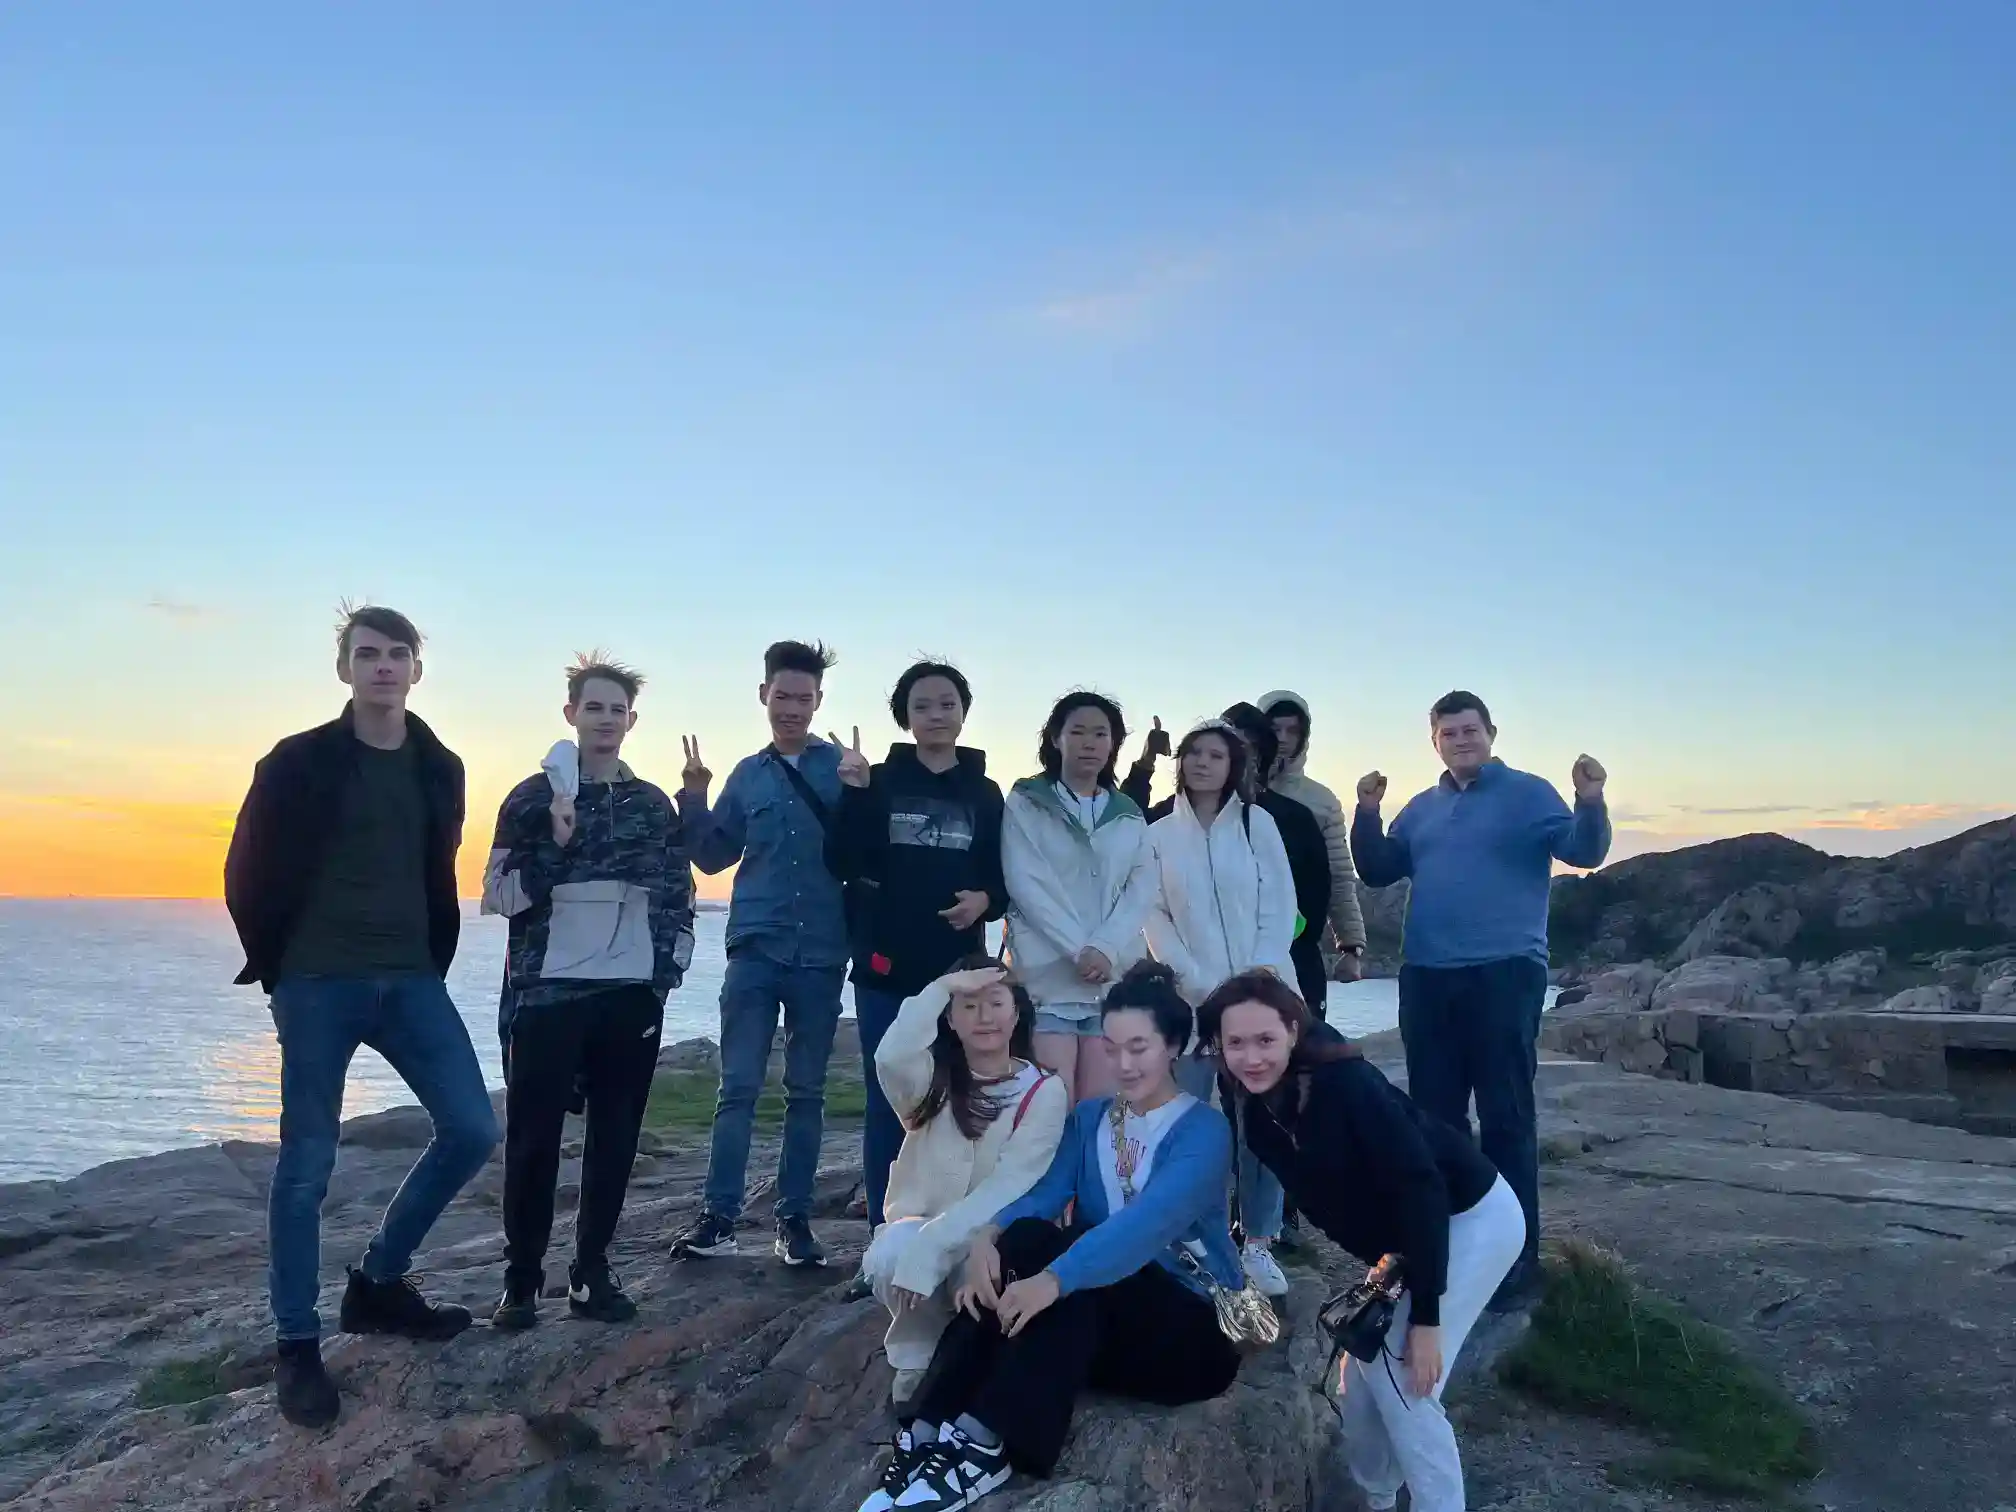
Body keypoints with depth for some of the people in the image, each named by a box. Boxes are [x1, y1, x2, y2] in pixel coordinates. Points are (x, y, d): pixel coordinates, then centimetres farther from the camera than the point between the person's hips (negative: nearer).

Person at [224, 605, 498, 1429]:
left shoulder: (439, 768, 9)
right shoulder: (298, 762, -4)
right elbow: (250, 873, 0)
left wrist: (433, 966, 11)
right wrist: (280, 967, 2)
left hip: (410, 983, 5)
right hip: (318, 986, -4)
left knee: (472, 1130, -1)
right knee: (307, 1163, 2)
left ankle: (378, 1282, 20)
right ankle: (298, 1346, 16)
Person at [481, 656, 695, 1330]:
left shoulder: (654, 804, 9)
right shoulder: (532, 797, 1)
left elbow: (678, 898, 11)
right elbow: (500, 894, -4)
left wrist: (666, 977, 3)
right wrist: (557, 843, -18)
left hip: (633, 994, 3)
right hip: (549, 992, -2)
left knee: (615, 1136, 7)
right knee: (533, 1137, 3)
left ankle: (592, 1271, 20)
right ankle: (521, 1278, 17)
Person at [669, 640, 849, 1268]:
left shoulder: (845, 766, 2)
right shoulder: (747, 775, 11)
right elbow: (713, 856, 13)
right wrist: (694, 799, 0)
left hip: (821, 955, -1)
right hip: (755, 951, 1)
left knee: (806, 1092, 8)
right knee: (738, 1088, -1)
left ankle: (794, 1219, 15)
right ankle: (718, 1216, 5)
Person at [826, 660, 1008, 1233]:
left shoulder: (986, 793, 9)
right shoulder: (878, 782, 3)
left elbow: (1006, 878, 10)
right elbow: (843, 864, -5)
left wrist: (985, 899, -12)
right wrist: (853, 795, -17)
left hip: (958, 970, 1)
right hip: (887, 968, -1)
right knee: (888, 1104, 3)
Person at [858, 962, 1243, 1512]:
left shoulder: (1204, 1129, -10)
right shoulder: (1088, 1117, 9)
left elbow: (1149, 1223, -28)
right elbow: (1043, 1192, -8)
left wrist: (1054, 1278, -42)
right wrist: (987, 1236, -31)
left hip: (1193, 1327, -4)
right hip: (1090, 1319, 5)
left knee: (1051, 1263, -32)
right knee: (1022, 1239, -26)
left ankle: (980, 1446, -37)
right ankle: (928, 1435, -33)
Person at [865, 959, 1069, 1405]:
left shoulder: (1044, 1091, -5)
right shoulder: (932, 1079, 0)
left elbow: (1008, 1186, -17)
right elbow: (890, 1057, -26)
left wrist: (928, 1247, -28)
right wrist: (942, 987, -19)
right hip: (918, 1226, 1)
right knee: (890, 1256, -33)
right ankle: (918, 1357, -3)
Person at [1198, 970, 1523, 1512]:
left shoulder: (1346, 1084, -31)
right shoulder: (1252, 1105, -11)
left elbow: (1419, 1187, -31)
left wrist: (1425, 1317, -28)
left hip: (1470, 1219, -7)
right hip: (1404, 1239, 7)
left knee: (1400, 1379, -12)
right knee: (1361, 1374, 9)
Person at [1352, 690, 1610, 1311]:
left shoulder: (1527, 792, 0)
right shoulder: (1421, 808, 16)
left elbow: (1583, 850, -12)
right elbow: (1378, 872, 14)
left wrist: (1590, 802, -31)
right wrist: (1367, 814, -1)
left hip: (1504, 973, -5)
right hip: (1425, 978, 6)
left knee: (1505, 1118, -3)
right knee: (1435, 1114, 12)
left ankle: (1517, 1263, 6)